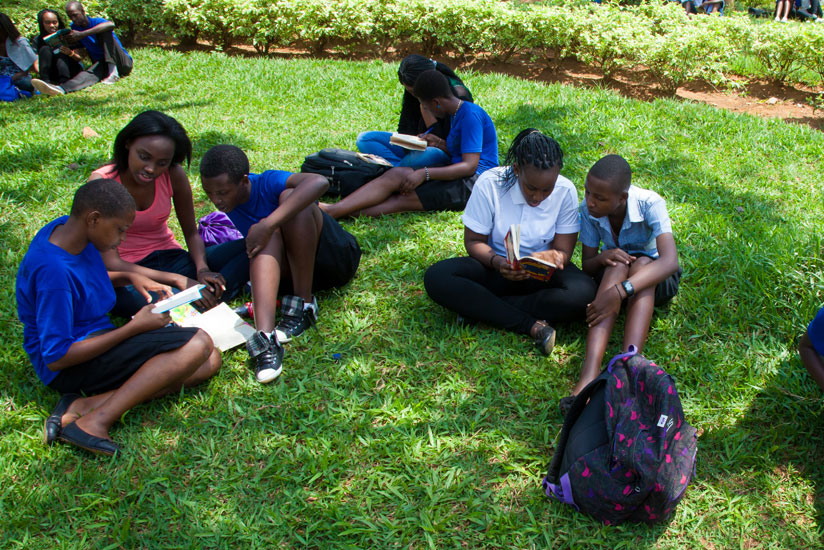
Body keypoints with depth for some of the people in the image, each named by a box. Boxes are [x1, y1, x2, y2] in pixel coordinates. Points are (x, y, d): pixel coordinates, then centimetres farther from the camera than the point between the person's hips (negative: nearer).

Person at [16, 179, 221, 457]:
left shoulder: (67, 227, 2)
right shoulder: (54, 270, -25)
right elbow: (56, 358, -23)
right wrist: (135, 327, -18)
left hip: (96, 340, 10)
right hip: (71, 368, -10)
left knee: (210, 361, -5)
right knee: (198, 343, -23)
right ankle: (97, 421, -27)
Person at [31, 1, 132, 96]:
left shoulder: (97, 22, -7)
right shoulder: (74, 27, 10)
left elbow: (111, 25, -34)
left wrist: (81, 34, -33)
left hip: (124, 63, -4)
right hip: (102, 66, 4)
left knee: (105, 32, -21)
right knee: (90, 73, -30)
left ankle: (114, 72, -35)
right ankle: (61, 89, -60)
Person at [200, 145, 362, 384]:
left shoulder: (268, 183, -20)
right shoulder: (230, 204, -2)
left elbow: (319, 182, -40)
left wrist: (267, 224, -42)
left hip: (338, 257, -5)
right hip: (290, 269, 5)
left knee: (289, 196, -28)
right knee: (266, 237, -28)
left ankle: (304, 306, -23)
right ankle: (266, 338, -47)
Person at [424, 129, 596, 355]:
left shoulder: (566, 191, -13)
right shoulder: (490, 184, -16)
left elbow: (562, 251, -10)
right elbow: (473, 241, -9)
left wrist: (553, 259, -35)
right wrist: (498, 262, -30)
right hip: (497, 268, 0)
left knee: (584, 292, -33)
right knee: (436, 277, -28)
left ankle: (480, 307, -24)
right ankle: (533, 326, -30)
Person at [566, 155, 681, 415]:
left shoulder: (650, 204, -26)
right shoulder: (589, 210, -16)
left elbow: (670, 261, -39)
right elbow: (587, 265, -7)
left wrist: (620, 291, -51)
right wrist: (602, 258, -32)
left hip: (657, 279, -2)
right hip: (611, 273, 2)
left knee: (640, 264, -36)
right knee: (617, 264, -34)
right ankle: (590, 373, -52)